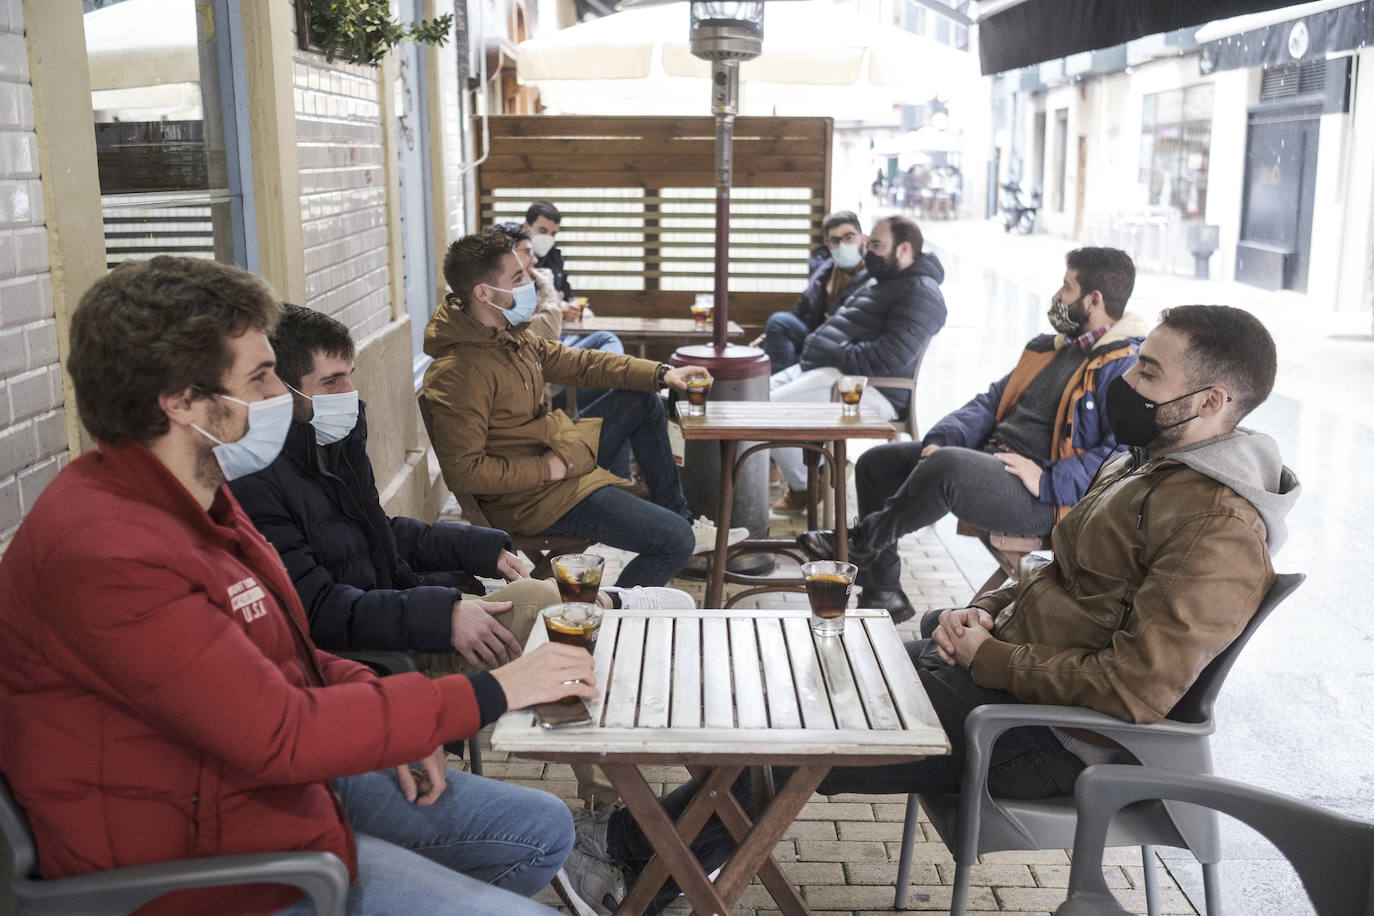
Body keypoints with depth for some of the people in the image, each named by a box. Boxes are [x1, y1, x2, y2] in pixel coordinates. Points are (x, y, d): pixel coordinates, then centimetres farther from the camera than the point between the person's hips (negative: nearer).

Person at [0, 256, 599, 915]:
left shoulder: (192, 498, 6)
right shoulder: (104, 552, -28)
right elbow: (282, 735, -29)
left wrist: (384, 715, -3)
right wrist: (488, 694, -22)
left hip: (285, 780, 10)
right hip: (210, 861, -10)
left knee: (541, 831, 13)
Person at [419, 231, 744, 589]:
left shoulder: (509, 334, 4)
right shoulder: (458, 373, -27)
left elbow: (574, 362, 12)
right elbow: (462, 471, -29)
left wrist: (660, 373, 6)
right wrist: (545, 469, -24)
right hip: (535, 495, -10)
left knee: (641, 399, 21)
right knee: (675, 542, -15)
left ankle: (677, 516, 27)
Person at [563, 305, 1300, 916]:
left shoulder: (1216, 531, -22)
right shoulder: (1149, 465, 10)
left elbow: (1134, 690, -28)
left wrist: (990, 657, -18)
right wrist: (983, 612, -1)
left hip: (1043, 730, -10)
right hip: (1001, 657, 10)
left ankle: (631, 850, 14)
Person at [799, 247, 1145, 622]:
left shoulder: (1127, 367, -11)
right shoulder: (1048, 348, 20)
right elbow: (992, 400, 22)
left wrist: (1048, 482, -26)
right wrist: (942, 438, 5)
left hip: (1040, 498, -10)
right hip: (990, 457, 10)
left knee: (947, 466, -36)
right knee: (875, 463, 8)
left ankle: (866, 538, -8)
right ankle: (882, 594, 13)